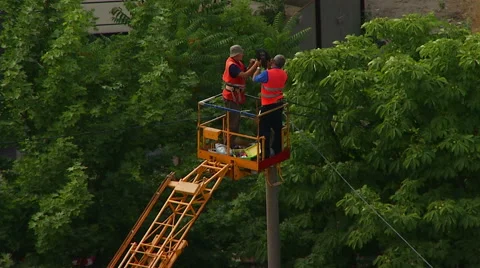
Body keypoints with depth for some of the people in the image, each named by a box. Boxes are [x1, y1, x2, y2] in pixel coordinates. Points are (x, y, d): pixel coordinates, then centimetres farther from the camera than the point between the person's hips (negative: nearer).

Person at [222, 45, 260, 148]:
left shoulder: (237, 62, 7)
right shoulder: (232, 65, -24)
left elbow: (245, 72, 9)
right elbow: (245, 75, -32)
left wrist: (251, 65, -8)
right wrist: (255, 65, -28)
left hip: (236, 96, 10)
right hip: (231, 97, -10)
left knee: (235, 120, 18)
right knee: (233, 121, -5)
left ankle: (232, 142, 29)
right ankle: (229, 145, 2)